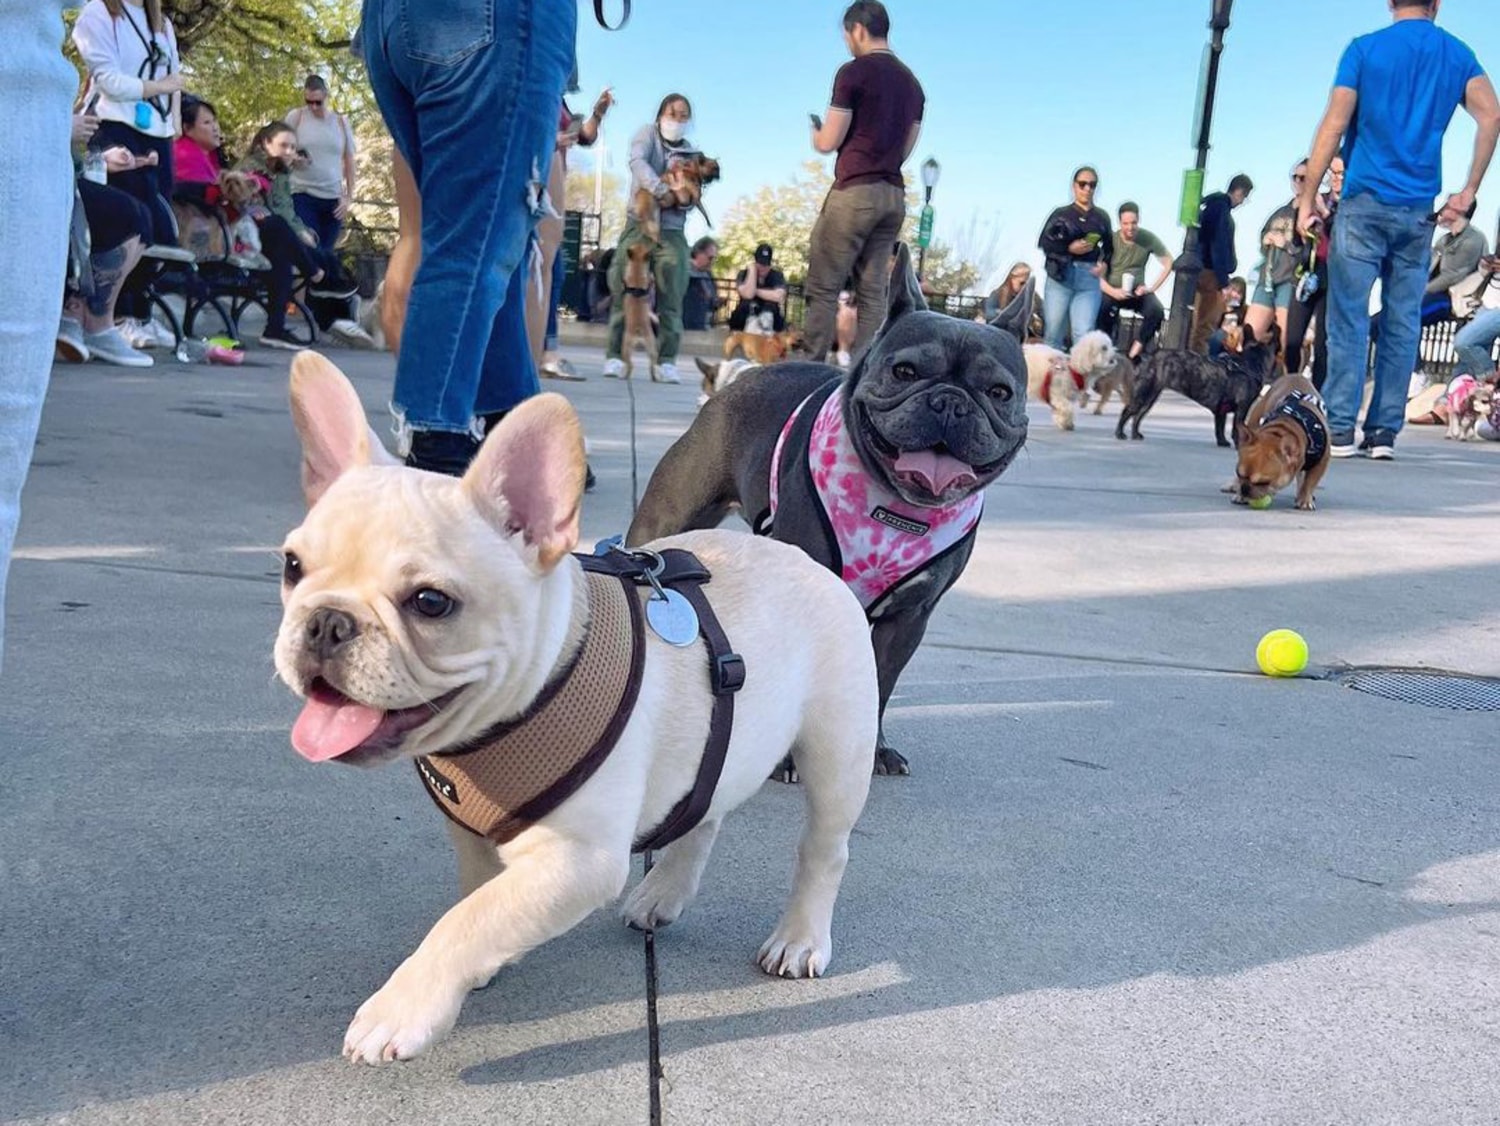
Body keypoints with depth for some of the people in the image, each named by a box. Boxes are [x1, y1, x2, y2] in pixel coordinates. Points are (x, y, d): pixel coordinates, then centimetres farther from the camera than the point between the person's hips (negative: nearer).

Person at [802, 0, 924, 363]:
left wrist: (816, 132, 15)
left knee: (823, 288, -4)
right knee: (873, 292, 5)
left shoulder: (854, 72, -6)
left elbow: (829, 142, -6)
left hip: (855, 191, -7)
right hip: (894, 195, 7)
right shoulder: (912, 83, 15)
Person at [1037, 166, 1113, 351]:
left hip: (1089, 279, 1)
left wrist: (1105, 264, -1)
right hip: (1060, 275, -1)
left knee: (1084, 333, -11)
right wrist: (1069, 248, -12)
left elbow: (1109, 247, 19)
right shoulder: (1061, 213, 7)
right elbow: (1044, 243, 2)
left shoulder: (1102, 217, 13)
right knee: (1054, 331, 2)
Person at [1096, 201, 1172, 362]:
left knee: (1157, 311, -28)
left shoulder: (1148, 238, -6)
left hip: (1137, 291, 2)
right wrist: (1112, 291, -30)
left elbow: (1169, 263, -2)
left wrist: (1152, 288, -12)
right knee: (1102, 308, -36)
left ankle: (1134, 352, -20)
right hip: (1113, 290, -2)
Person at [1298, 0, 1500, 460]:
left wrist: (1308, 197, -4)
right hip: (1419, 212, 3)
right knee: (1403, 323, 5)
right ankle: (1384, 432, 6)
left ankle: (1340, 429, -6)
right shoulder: (1458, 55, 10)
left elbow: (1334, 124, -6)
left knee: (1348, 318, -2)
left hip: (1365, 203, -3)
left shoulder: (1364, 49, 2)